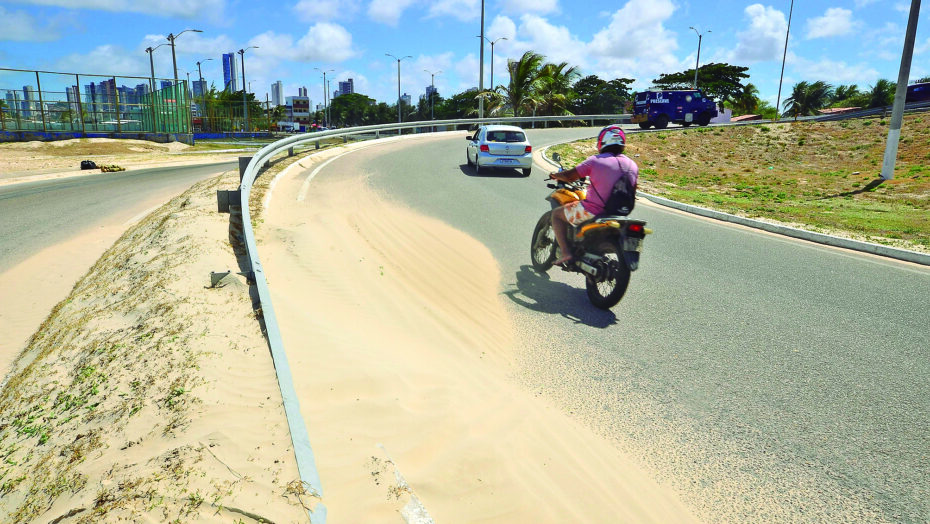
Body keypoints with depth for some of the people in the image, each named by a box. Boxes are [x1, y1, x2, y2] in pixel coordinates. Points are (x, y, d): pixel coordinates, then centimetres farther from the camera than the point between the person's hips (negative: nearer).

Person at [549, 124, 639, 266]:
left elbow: (570, 176, -5)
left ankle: (566, 253, -3)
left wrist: (554, 175, 15)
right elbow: (632, 193, 15)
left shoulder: (596, 160, -9)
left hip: (593, 211, -6)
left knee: (556, 214, 13)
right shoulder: (633, 165, 7)